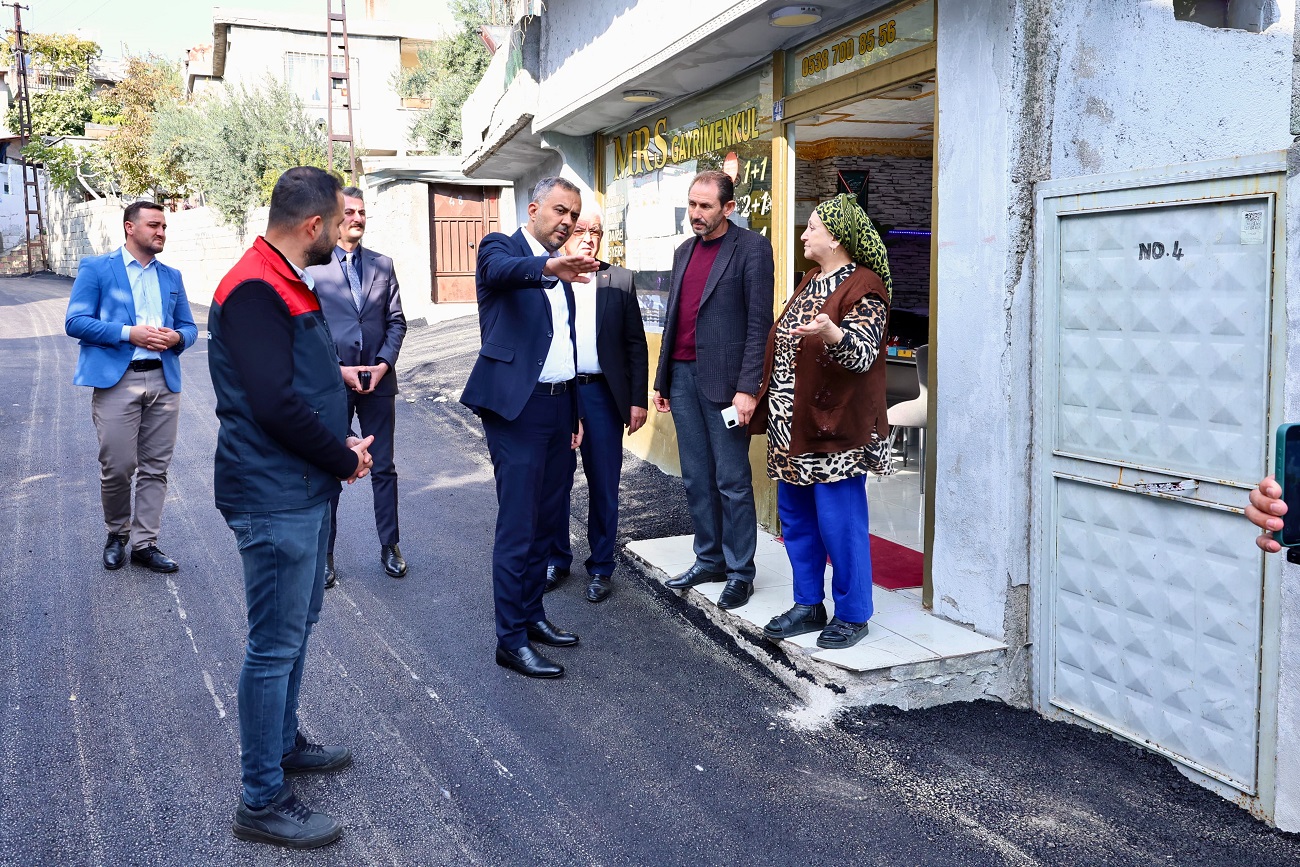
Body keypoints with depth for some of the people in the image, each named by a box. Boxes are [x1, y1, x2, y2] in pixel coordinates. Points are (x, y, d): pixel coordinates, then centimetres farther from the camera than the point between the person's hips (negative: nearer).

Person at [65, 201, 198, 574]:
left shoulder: (172, 277, 16)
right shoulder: (96, 268, 3)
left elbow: (189, 327, 16)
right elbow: (75, 321, -5)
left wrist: (176, 337, -7)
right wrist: (128, 333, -15)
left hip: (164, 380, 4)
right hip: (116, 380, -4)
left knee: (155, 469, 5)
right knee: (117, 467, -1)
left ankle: (144, 543, 14)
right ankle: (117, 534, 22)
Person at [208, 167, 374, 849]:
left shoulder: (285, 283, 13)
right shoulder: (254, 290, -20)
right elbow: (276, 405, -27)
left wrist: (342, 442, 2)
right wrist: (345, 460, -13)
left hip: (304, 489, 11)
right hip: (274, 498, -10)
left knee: (296, 628, 22)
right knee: (275, 645, -1)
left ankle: (283, 743, 40)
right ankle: (262, 800, 11)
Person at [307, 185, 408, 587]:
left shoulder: (382, 264, 9)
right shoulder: (312, 266, -2)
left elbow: (396, 321, 8)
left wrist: (384, 364, -6)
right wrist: (338, 370, -12)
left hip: (378, 379, 3)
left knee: (384, 468, 9)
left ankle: (389, 546, 20)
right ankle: (325, 553, 15)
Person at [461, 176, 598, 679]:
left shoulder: (560, 268, 18)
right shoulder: (500, 248, -4)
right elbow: (503, 270, -31)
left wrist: (575, 412, 17)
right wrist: (547, 267, -52)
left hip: (560, 406, 8)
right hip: (517, 407, -8)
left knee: (546, 520, 14)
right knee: (517, 527, -5)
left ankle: (531, 614, 28)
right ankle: (511, 640, 3)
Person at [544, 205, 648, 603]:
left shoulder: (620, 280, 4)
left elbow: (635, 343, 4)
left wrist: (638, 400, 0)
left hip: (602, 394, 0)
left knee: (604, 486, 6)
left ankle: (600, 567, 20)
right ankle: (557, 560, 26)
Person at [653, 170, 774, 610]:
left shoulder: (751, 247, -6)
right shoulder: (684, 252, 16)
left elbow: (760, 322, -11)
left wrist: (748, 388, -17)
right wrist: (662, 381, 16)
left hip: (723, 380, -7)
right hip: (683, 376, 7)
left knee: (732, 482, -1)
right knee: (696, 478, 12)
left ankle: (740, 571, 9)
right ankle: (709, 560, 24)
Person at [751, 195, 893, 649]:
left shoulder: (863, 287, -11)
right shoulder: (811, 281, 15)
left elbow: (863, 355, -22)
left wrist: (832, 333, -42)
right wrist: (766, 401, 23)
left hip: (834, 427, -9)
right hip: (792, 426, 9)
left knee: (839, 521, -3)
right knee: (795, 517, 13)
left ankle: (852, 614, 11)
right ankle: (808, 604, 25)